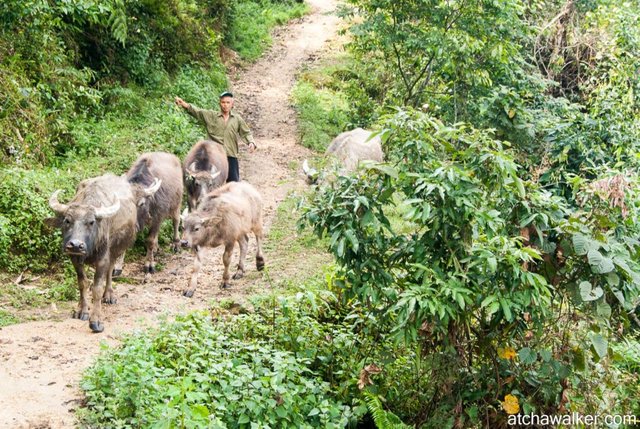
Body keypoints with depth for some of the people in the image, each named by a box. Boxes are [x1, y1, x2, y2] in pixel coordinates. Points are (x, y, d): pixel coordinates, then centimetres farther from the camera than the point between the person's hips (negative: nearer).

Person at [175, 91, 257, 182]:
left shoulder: (237, 119, 10)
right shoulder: (211, 116, 5)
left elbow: (246, 133, 12)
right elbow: (197, 112, -7)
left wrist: (251, 142, -8)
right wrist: (184, 104, -23)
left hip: (231, 156, 1)